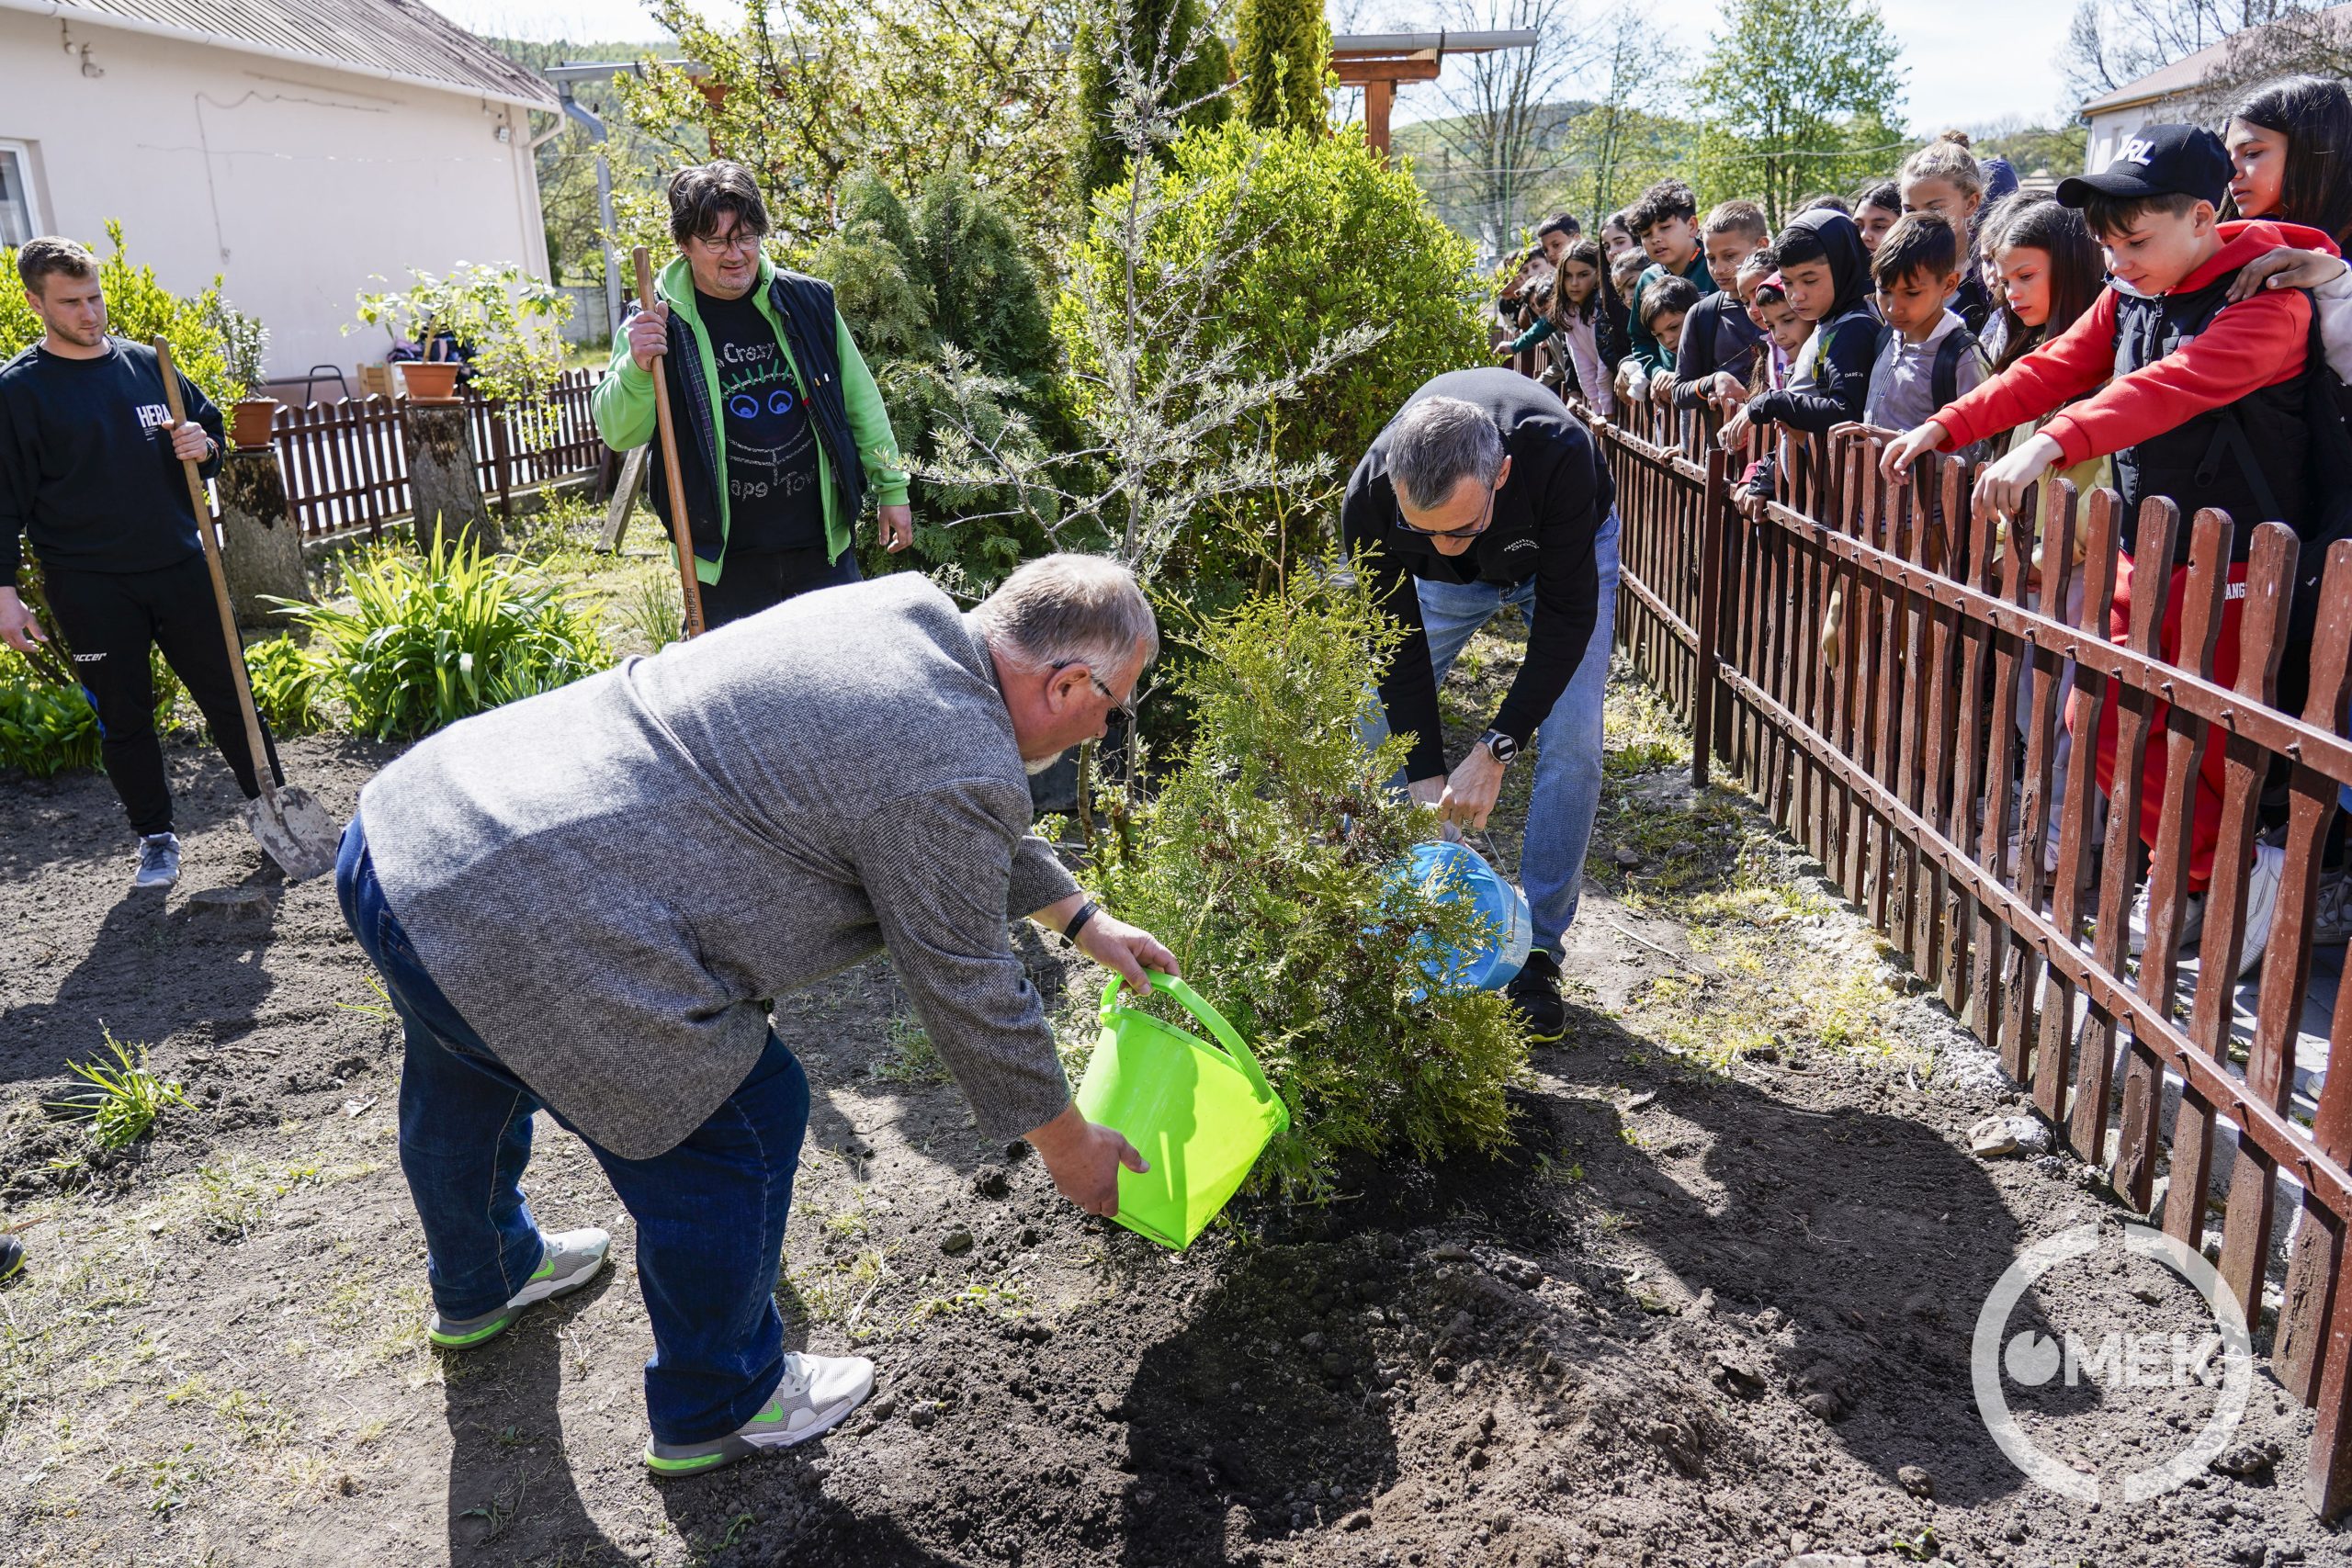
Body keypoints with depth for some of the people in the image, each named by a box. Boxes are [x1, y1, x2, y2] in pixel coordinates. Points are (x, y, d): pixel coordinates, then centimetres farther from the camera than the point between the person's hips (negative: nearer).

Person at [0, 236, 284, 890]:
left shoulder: (146, 364, 7)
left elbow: (212, 427, 19)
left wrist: (204, 447, -6)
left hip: (180, 567, 3)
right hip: (89, 587, -2)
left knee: (228, 695, 6)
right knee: (123, 719, 7)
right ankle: (156, 839, 20)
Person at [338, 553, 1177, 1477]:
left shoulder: (900, 609, 9)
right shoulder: (957, 769, -18)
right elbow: (968, 994, -7)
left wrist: (1082, 920, 34)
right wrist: (1068, 1143, 9)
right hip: (515, 938, -10)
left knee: (467, 1082, 34)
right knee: (740, 1132, 8)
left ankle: (477, 1286, 66)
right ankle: (715, 1408, 32)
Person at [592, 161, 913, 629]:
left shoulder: (808, 302, 2)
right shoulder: (655, 325, -4)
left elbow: (860, 400, 11)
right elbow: (618, 433, -7)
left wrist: (892, 486, 11)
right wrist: (636, 368, -25)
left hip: (824, 548, 2)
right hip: (724, 560, -2)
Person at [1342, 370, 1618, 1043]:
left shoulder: (1559, 452, -44)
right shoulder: (1369, 497, -37)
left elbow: (1567, 613, -34)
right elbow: (1398, 641, -25)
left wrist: (1495, 750, -37)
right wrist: (1428, 780, -28)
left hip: (1567, 554, -2)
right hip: (1446, 583, 2)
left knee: (1571, 745, -15)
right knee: (1375, 729, -2)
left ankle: (1535, 950, -2)